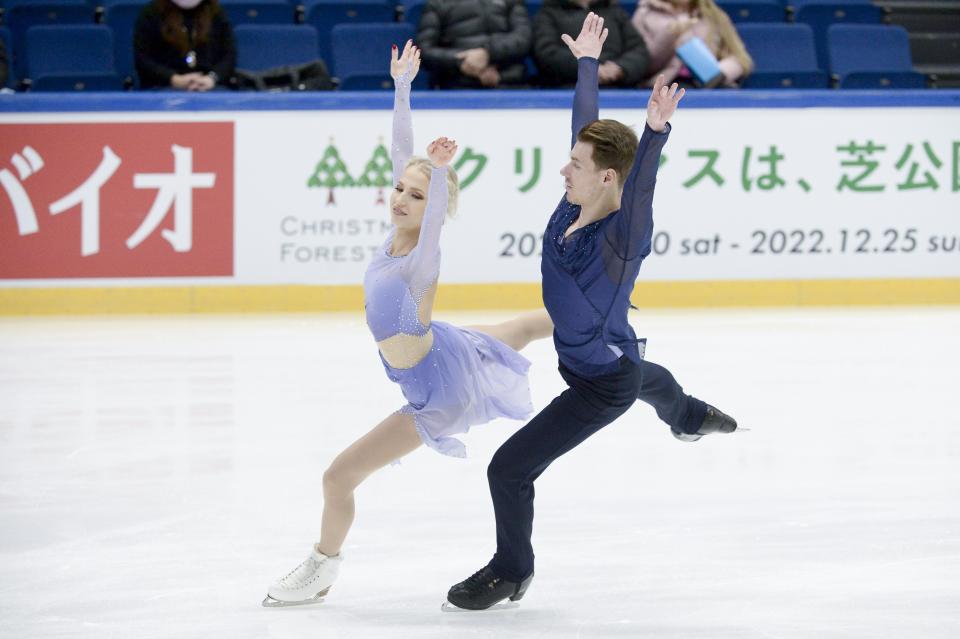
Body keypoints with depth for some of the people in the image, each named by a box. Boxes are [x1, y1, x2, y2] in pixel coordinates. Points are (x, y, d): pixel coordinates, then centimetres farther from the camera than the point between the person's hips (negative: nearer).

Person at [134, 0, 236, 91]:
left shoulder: (217, 14, 11)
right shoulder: (150, 15, 5)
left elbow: (229, 55, 4)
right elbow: (142, 59, -2)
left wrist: (212, 78, -17)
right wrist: (175, 80, -17)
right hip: (163, 87, -1)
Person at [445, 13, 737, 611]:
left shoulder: (623, 236, -36)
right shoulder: (575, 206, -16)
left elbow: (640, 187, -57)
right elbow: (587, 123, -3)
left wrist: (656, 133, -72)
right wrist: (588, 63, 8)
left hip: (601, 386, -10)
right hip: (616, 358, 10)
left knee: (510, 467, -9)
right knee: (648, 381, 43)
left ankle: (512, 571, 16)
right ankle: (695, 416, 80)